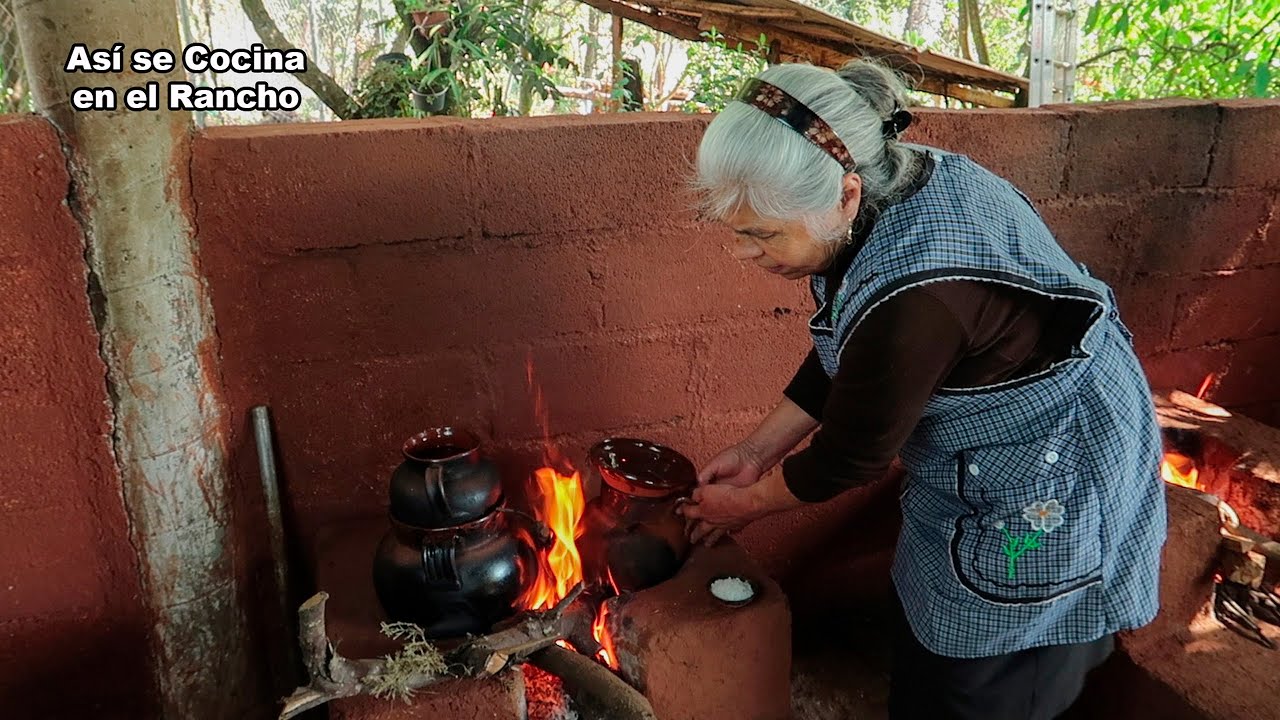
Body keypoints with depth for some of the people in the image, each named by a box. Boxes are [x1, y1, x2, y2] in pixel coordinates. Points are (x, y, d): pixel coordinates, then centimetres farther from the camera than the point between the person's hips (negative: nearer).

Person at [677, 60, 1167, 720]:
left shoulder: (913, 293, -38)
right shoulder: (893, 184, -9)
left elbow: (851, 457, -22)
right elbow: (841, 358, 4)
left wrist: (747, 504, -5)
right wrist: (756, 450, 4)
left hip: (1044, 498, -9)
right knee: (928, 655, 23)